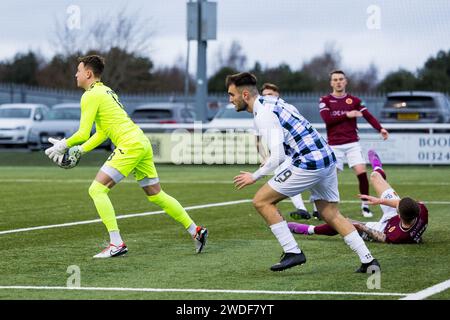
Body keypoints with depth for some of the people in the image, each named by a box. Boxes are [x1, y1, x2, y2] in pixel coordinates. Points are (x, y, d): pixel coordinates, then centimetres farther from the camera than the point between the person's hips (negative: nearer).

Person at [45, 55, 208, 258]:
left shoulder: (91, 96, -7)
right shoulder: (106, 91, 23)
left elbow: (83, 133, -12)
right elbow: (102, 133, 28)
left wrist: (64, 144, 4)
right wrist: (80, 150, 21)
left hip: (130, 145, -10)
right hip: (142, 142, 10)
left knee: (97, 189, -10)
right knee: (156, 195, 17)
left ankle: (117, 244, -16)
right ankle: (195, 231, 20)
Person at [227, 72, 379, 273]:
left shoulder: (263, 114, -12)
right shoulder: (271, 103, 17)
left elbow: (277, 157, -17)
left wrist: (254, 177, -4)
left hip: (309, 163, -10)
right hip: (327, 159, 10)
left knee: (261, 201, -2)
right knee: (331, 215, 16)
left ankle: (293, 252, -2)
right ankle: (368, 260, 11)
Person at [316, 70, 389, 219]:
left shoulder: (354, 100, 8)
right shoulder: (325, 100, 4)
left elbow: (368, 116, -2)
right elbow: (327, 119, -11)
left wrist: (380, 129, -18)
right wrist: (347, 115, -11)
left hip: (352, 144, 1)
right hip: (334, 145, -1)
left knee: (362, 172, -12)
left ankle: (365, 206, 1)